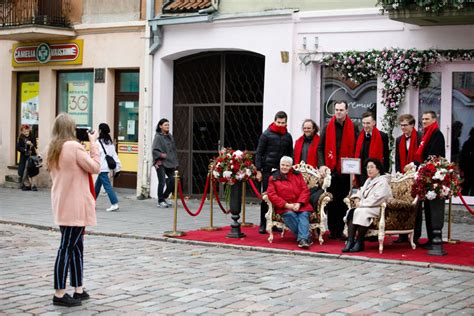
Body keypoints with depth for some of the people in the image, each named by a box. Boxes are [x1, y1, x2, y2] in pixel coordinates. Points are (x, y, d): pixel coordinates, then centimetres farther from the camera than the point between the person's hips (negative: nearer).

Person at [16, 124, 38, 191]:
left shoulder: (33, 138, 0)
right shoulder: (21, 139, 5)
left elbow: (35, 147, -5)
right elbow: (18, 147, 0)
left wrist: (31, 144, -25)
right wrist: (25, 150, -13)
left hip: (32, 156, -3)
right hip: (24, 157, 3)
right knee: (24, 172, 1)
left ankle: (33, 185, -11)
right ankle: (27, 185, 10)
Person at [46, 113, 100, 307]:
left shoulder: (54, 149, 10)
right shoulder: (73, 146, -15)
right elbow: (95, 168, -11)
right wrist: (93, 143, -4)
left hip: (63, 206, 9)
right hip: (75, 206, -9)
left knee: (76, 247, 14)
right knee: (67, 248, -6)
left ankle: (78, 290, 18)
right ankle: (59, 294, -3)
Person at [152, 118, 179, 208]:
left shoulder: (170, 136, 14)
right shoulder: (158, 137, -4)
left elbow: (174, 150, 18)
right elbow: (155, 150, -8)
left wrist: (175, 162, 13)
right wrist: (161, 155, -23)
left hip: (170, 163, 6)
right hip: (161, 163, -6)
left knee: (173, 181, 3)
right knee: (162, 182, -8)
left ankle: (164, 197, 21)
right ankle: (160, 201, 4)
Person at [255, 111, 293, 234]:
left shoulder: (288, 137, 11)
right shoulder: (266, 135, -1)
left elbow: (290, 155, 17)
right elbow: (259, 153, -2)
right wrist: (258, 170, -8)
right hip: (268, 170, -3)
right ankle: (263, 224, 6)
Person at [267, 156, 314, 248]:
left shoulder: (297, 175, 17)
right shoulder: (273, 178, 12)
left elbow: (305, 190, 10)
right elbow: (272, 194, 0)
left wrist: (299, 204, -8)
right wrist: (287, 205, -10)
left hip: (300, 205, 1)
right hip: (284, 207, -1)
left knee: (304, 215, -30)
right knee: (289, 215, -33)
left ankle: (302, 239, -45)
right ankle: (306, 237, -32)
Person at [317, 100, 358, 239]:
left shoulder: (353, 129, 5)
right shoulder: (327, 128, 6)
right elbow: (320, 148, 6)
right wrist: (321, 165, -6)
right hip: (331, 169, 0)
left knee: (343, 202, 2)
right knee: (331, 201, 2)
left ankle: (341, 230, 8)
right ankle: (332, 230, 8)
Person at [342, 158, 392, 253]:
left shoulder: (382, 182, -7)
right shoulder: (368, 181, 22)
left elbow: (377, 199, -19)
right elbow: (361, 192, 24)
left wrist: (361, 203, -17)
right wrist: (357, 198, 0)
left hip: (379, 209, -8)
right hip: (366, 207, 8)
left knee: (360, 212, -34)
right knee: (351, 212, -19)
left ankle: (359, 243, -27)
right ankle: (350, 241, -30)